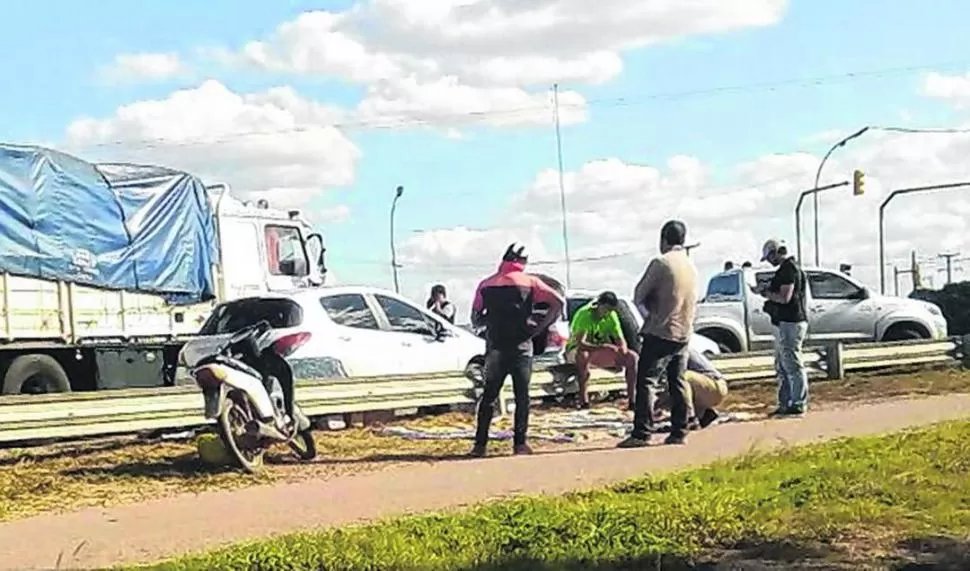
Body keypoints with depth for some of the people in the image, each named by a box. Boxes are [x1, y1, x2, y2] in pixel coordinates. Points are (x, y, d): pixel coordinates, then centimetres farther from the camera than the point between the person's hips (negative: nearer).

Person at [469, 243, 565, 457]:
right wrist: (541, 326, -3)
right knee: (522, 396, 6)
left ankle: (480, 444, 5)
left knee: (489, 395, 9)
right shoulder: (529, 282, 1)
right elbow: (558, 302, -8)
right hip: (522, 346, -2)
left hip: (495, 348, 2)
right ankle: (520, 443, 3)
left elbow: (475, 320, 8)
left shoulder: (486, 284, 7)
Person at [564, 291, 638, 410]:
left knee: (632, 357, -13)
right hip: (575, 351, -6)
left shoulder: (612, 316, -6)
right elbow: (580, 343, -35)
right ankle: (584, 401, -41)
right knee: (582, 356, -43)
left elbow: (621, 340, -6)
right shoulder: (584, 314, -24)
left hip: (599, 352, 6)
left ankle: (632, 400, -14)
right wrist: (602, 347, -51)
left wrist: (622, 350, -32)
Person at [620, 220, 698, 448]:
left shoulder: (661, 263, -11)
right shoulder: (691, 267, 12)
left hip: (660, 332, -7)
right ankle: (679, 432, 12)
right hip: (683, 333, 7)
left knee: (645, 381, -6)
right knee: (677, 383, 12)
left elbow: (639, 296, -6)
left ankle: (641, 433, -11)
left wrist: (648, 313, 10)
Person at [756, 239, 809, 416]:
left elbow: (785, 297, -21)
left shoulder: (789, 269, -15)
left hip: (790, 323, -11)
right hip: (784, 322, 11)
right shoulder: (787, 268, 18)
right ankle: (785, 404, 19)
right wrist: (767, 290, 13)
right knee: (782, 366, 14)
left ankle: (798, 404, -4)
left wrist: (766, 293, -8)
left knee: (792, 365, -7)